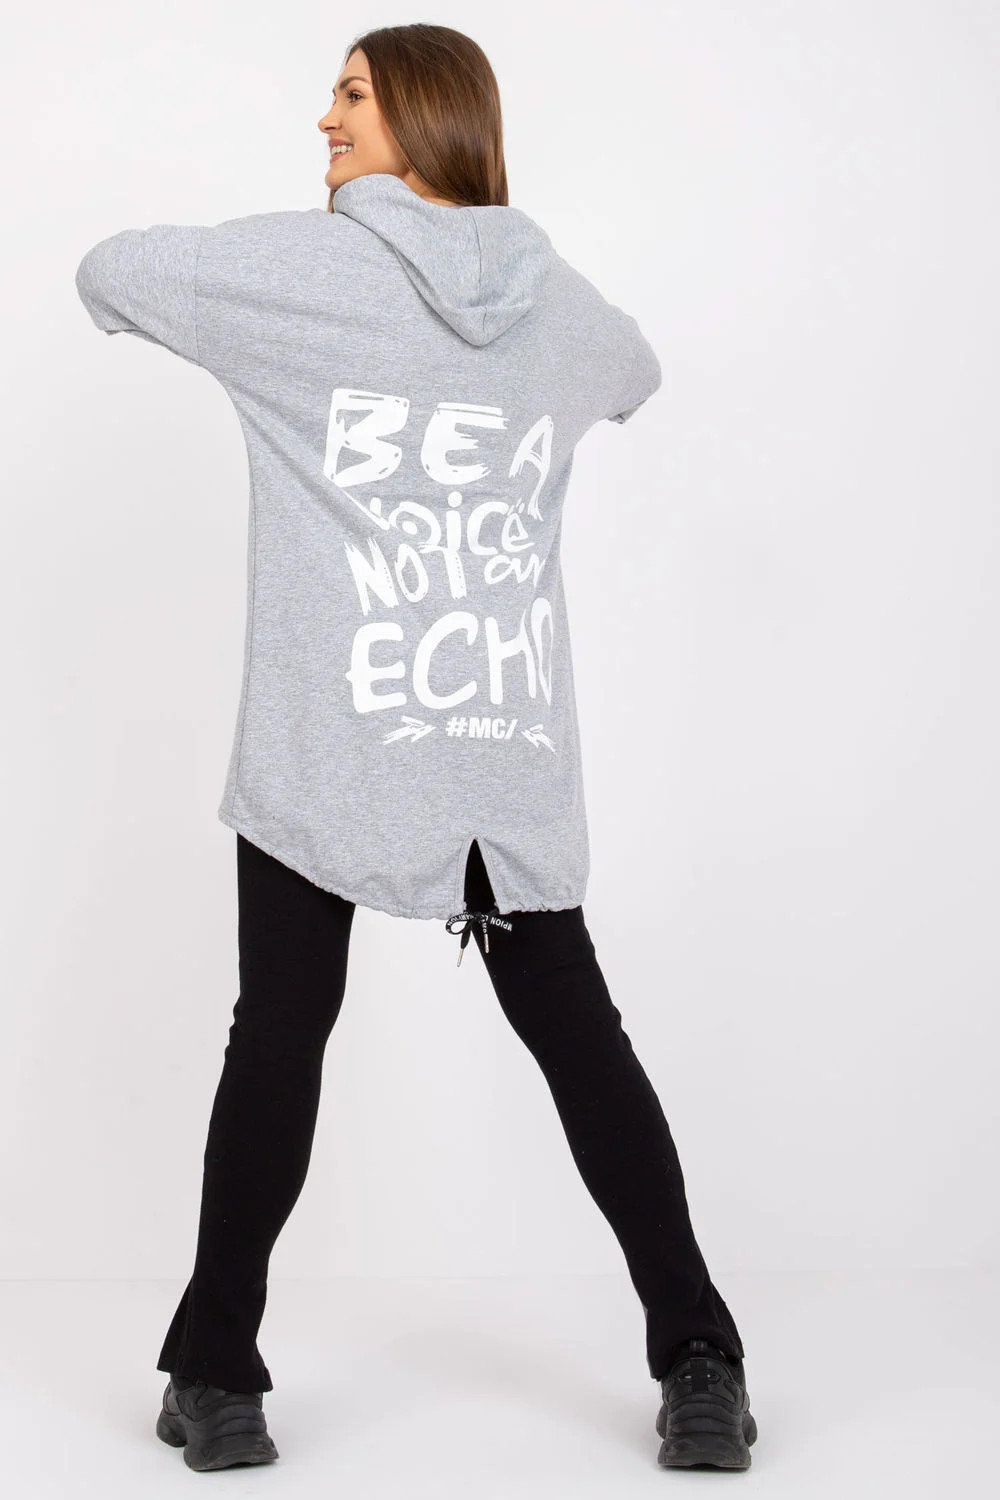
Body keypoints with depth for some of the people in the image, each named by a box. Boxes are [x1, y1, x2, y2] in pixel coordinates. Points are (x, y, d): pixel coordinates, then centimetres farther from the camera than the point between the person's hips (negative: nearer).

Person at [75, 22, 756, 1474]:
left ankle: (216, 1374, 18)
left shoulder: (292, 266, -2)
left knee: (280, 1037, 9)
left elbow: (107, 273, 12)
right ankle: (700, 1364, 14)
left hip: (326, 743, -3)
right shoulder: (561, 302, 11)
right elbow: (633, 375, 34)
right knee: (574, 1029, 12)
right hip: (513, 751, 3)